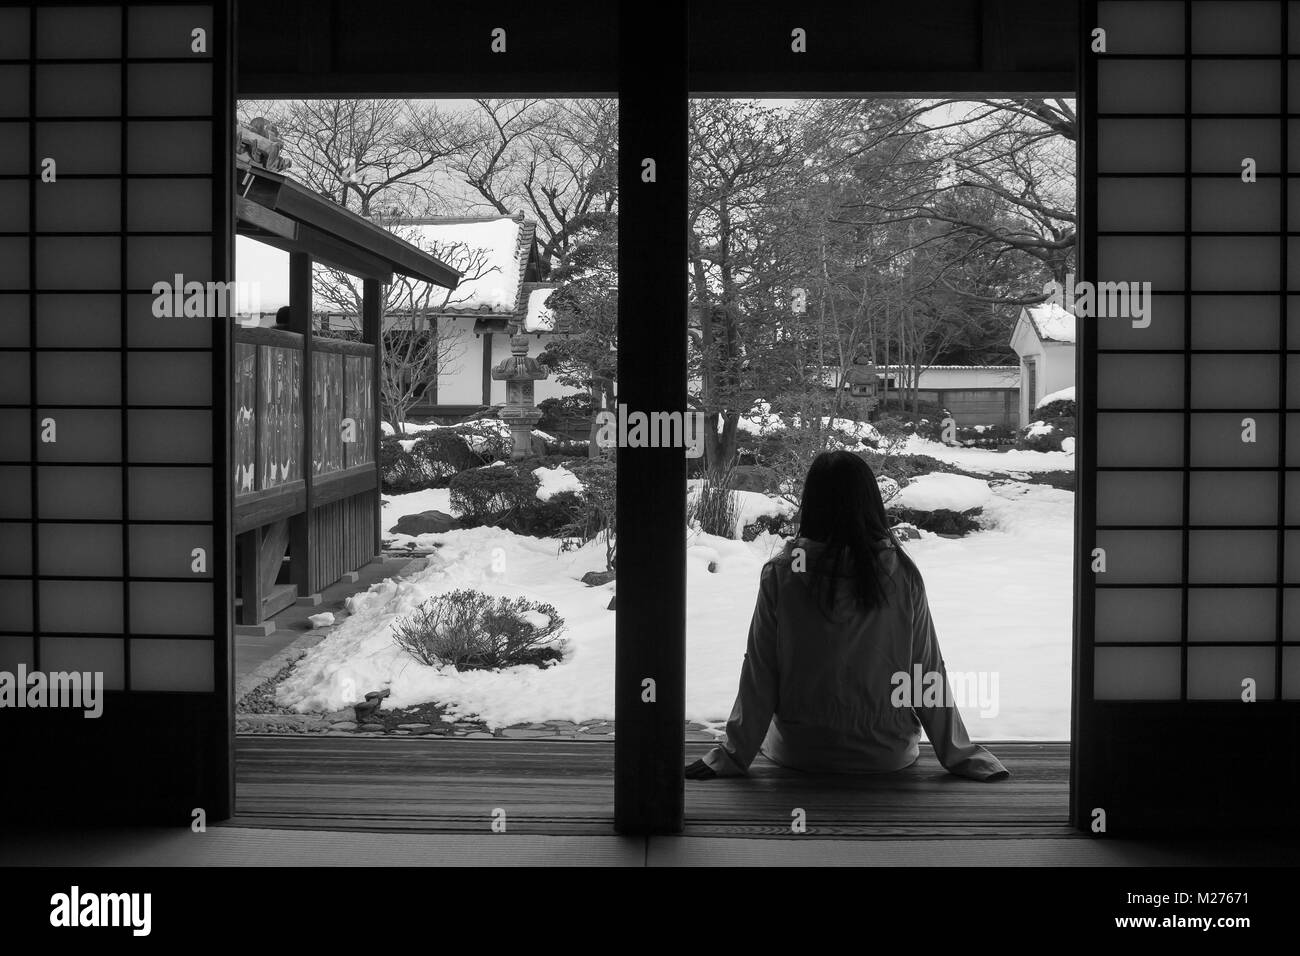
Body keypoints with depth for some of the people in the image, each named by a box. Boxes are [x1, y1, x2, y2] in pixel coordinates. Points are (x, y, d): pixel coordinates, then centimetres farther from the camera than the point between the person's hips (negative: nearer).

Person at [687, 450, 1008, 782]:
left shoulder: (780, 575, -14)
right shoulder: (902, 576, -12)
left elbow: (759, 675, -11)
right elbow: (928, 672, -7)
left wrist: (734, 755, -1)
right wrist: (957, 754, 5)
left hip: (798, 753, 0)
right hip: (887, 754, 1)